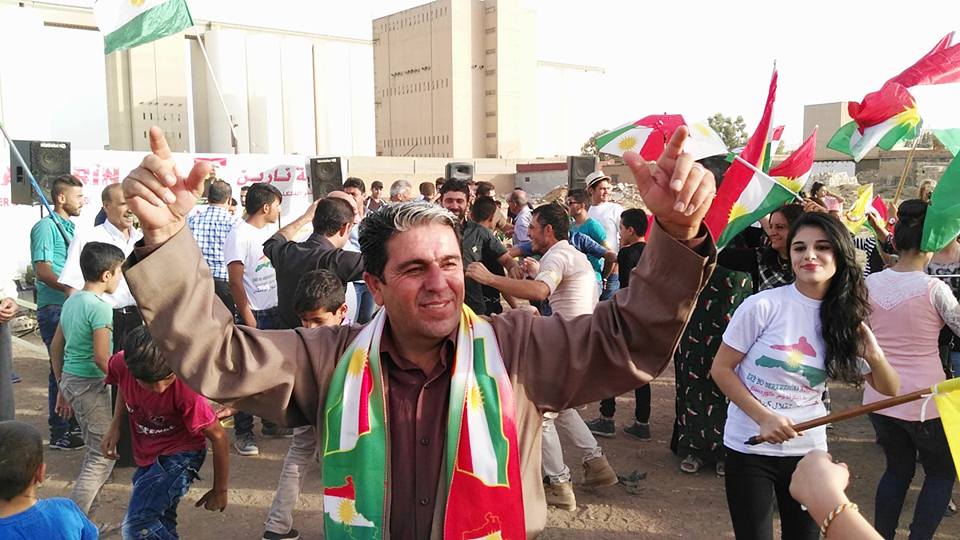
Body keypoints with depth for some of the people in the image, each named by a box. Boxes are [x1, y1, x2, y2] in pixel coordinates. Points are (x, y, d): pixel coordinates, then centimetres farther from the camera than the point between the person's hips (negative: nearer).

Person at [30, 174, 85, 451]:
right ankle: (60, 434, 5)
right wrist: (68, 288, -35)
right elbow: (42, 270, -21)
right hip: (55, 309, -9)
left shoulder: (69, 227, 16)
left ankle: (73, 424, 28)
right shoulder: (46, 227, -11)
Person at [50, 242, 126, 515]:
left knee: (96, 450, 21)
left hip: (70, 380, 9)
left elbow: (56, 348, 15)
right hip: (91, 384, -9)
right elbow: (101, 359, -22)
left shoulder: (71, 301, 8)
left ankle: (78, 510, 32)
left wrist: (62, 387, 22)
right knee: (104, 455, -1)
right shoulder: (99, 307, -18)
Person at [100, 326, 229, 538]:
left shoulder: (185, 389, -33)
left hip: (179, 455, -6)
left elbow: (218, 437, -22)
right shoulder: (120, 364, -21)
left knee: (138, 527, -21)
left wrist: (220, 491, -12)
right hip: (147, 456, 6)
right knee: (159, 525, 21)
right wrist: (115, 426, -7)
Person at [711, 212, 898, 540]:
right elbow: (721, 369, -9)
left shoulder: (845, 319, 0)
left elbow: (889, 389, 5)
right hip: (749, 448, -4)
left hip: (808, 450, 4)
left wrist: (874, 354, -15)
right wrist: (764, 418, -19)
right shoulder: (763, 306, -15)